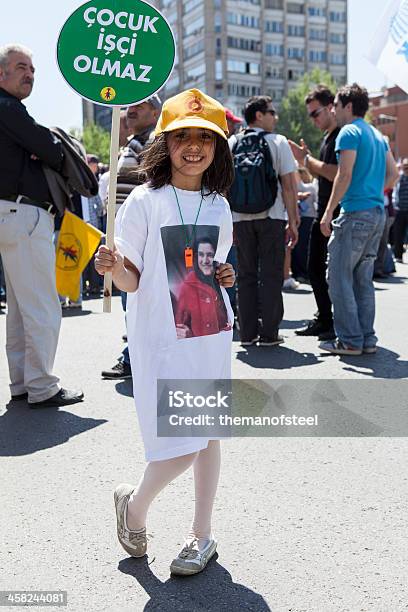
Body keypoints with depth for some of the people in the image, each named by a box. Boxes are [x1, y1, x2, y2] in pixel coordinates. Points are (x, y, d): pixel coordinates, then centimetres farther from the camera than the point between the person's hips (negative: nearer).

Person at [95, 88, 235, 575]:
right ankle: (134, 504, 25)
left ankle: (201, 535, 28)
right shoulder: (145, 201, -8)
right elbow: (132, 282, -9)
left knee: (208, 434, 11)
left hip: (212, 331, 5)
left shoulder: (218, 205, 8)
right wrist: (114, 269, -29)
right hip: (161, 336, -5)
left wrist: (226, 277, 0)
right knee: (180, 448, -7)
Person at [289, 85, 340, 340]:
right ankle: (324, 319, 25)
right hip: (323, 213, 10)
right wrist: (305, 158, 6)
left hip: (338, 214, -10)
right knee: (315, 267, 14)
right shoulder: (327, 137, 18)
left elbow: (336, 173, -24)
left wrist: (307, 159, -13)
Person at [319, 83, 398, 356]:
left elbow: (344, 175, -15)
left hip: (355, 214, -9)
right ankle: (367, 339, 13)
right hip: (378, 213, 9)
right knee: (363, 278, 12)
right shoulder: (378, 135, 19)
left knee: (339, 277, -3)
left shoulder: (349, 132, -7)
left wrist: (328, 212, -12)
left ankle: (349, 340, -3)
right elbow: (393, 174, 18)